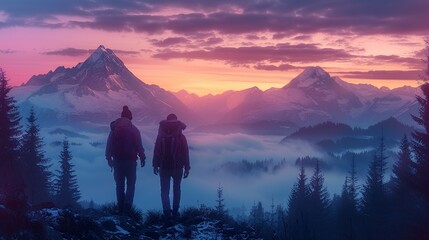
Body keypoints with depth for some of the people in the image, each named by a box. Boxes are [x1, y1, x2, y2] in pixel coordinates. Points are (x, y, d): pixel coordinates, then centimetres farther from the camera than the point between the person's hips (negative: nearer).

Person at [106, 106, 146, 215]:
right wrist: (142, 158, 5)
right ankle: (127, 205, -9)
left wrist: (109, 158, 14)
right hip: (130, 160, -2)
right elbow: (139, 145, -5)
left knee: (120, 184, 13)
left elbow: (109, 145, 5)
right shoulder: (134, 130, -5)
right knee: (131, 183, 8)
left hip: (117, 160, 2)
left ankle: (120, 208, 11)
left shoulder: (114, 129, 3)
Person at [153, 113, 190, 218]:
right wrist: (187, 168, 1)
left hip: (164, 167, 0)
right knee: (176, 189, 16)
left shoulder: (161, 137, -4)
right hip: (177, 167, 0)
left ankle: (167, 210, -10)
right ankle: (175, 211, 15)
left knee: (164, 190, 7)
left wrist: (155, 165, 8)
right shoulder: (181, 137, -6)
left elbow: (156, 152, -1)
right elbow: (185, 153, -5)